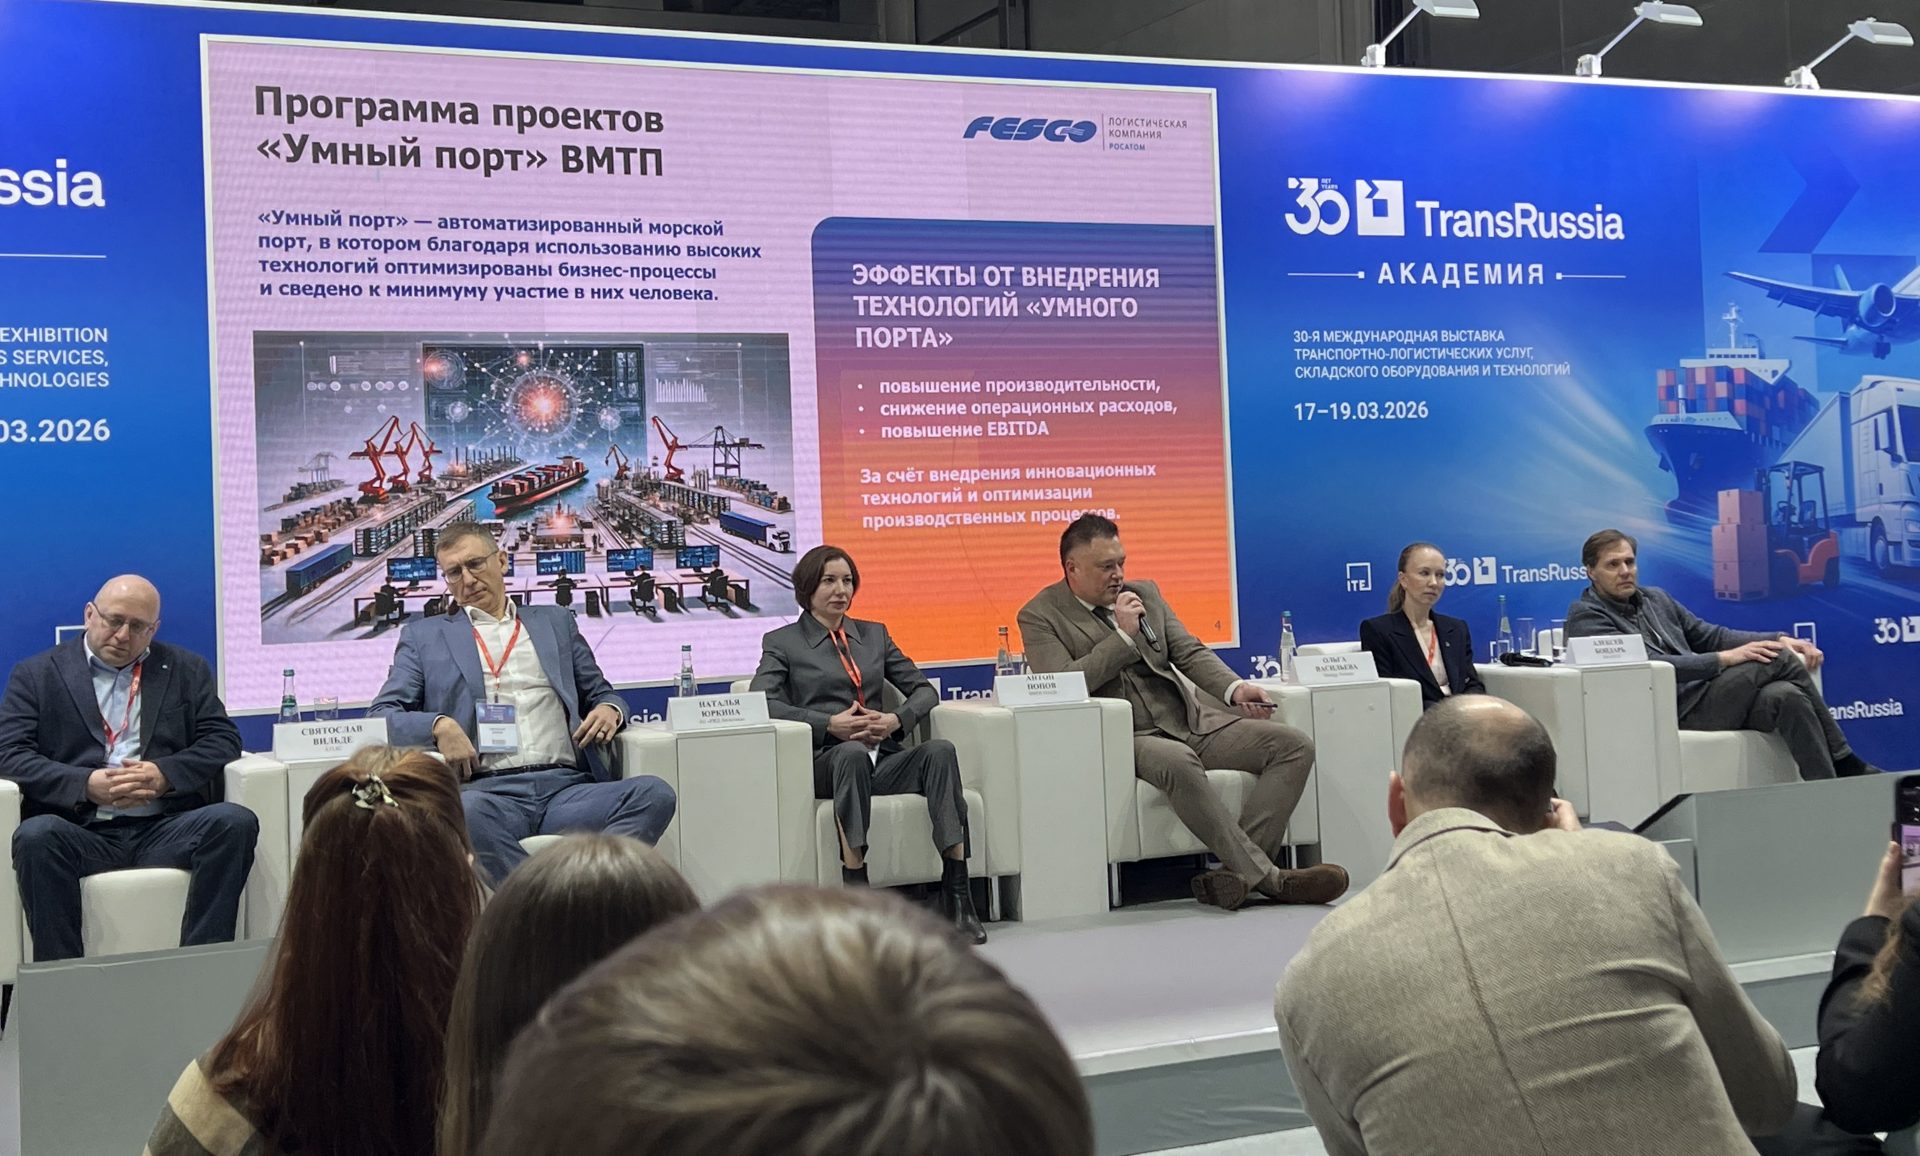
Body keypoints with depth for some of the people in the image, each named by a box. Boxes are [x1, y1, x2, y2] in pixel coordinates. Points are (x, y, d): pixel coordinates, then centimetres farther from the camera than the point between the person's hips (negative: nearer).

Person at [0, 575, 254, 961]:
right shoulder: (36, 675, 12)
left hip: (165, 829, 1)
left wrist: (165, 774, -13)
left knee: (235, 821, -28)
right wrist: (87, 785, -17)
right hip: (81, 831, -1)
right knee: (36, 835, -34)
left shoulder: (186, 670, 17)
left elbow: (223, 740, 7)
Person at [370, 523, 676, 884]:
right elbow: (381, 714, 14)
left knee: (654, 793, -29)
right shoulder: (424, 635, 22)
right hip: (488, 790, -2)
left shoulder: (555, 622, 27)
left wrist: (609, 709, 4)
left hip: (566, 786, 2)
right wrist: (439, 725, -9)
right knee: (466, 811, -40)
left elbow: (600, 692, 30)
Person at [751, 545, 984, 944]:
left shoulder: (874, 634, 24)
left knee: (940, 749, -29)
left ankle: (956, 891, -35)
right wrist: (831, 724, -15)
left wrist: (896, 720, -3)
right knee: (852, 753, -39)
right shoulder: (782, 642, 12)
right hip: (827, 761, -3)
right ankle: (855, 890, -42)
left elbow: (924, 689, 19)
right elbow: (762, 701, -5)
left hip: (882, 758, 4)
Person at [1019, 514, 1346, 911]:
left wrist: (1235, 688, -6)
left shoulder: (1145, 593, 17)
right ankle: (1268, 878, -33)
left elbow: (1190, 652, 12)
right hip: (1125, 737, -6)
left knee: (1295, 745, -12)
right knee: (1178, 761, -40)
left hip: (1191, 720, 6)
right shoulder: (1040, 617, 1)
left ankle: (1238, 871, -24)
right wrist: (1123, 636, -10)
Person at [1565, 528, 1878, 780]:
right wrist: (1725, 659, -21)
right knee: (1778, 660, -17)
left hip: (1708, 696, 7)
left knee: (1787, 696, -23)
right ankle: (1846, 765, -7)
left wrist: (1780, 640, 5)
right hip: (1672, 713, -7)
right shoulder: (1586, 617, -4)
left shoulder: (1655, 598, 21)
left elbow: (1711, 635, 20)